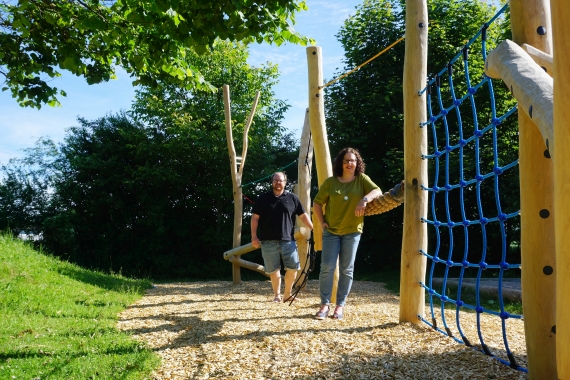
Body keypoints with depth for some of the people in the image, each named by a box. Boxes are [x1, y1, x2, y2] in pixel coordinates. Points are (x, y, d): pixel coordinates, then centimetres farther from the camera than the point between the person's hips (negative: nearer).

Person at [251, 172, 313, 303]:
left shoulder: (292, 198, 8)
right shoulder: (263, 198, 8)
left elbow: (303, 216, 8)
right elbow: (255, 218, 6)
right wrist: (254, 236, -2)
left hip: (287, 239, 0)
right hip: (268, 241, 0)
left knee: (293, 267, -5)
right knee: (273, 270, 3)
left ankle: (287, 294, 13)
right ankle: (277, 295, 17)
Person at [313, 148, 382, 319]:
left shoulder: (362, 179, -1)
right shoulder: (330, 182, -2)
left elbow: (377, 191, -16)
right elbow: (317, 203, 5)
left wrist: (365, 199, -34)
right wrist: (322, 222, -3)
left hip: (352, 231, 0)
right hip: (331, 231, 0)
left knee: (346, 270, 4)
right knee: (327, 268, -4)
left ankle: (340, 305, 13)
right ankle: (325, 304, 6)